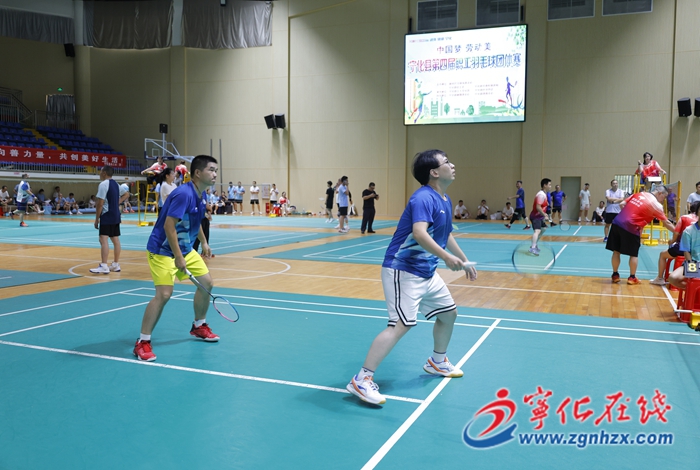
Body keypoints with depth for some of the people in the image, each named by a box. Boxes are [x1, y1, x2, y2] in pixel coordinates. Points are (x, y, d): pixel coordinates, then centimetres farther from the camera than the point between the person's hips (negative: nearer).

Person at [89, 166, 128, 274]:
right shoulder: (115, 184, 13)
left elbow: (100, 203, -17)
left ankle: (104, 266, -17)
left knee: (103, 240, -11)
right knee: (115, 240, 12)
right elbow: (126, 194, 27)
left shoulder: (103, 184, -14)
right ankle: (116, 265, 19)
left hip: (107, 216, -9)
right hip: (116, 216, 9)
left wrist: (97, 218, -10)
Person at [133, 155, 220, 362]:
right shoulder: (183, 194, -25)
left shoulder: (201, 196, 4)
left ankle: (199, 326, 30)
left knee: (207, 283, 10)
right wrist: (178, 258, -26)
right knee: (164, 294, -19)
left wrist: (204, 242, 19)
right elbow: (169, 226, -28)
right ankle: (142, 342, -5)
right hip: (163, 251, -9)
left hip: (185, 249, 10)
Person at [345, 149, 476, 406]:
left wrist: (464, 260, 30)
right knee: (401, 325, -18)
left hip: (427, 272, 10)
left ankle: (437, 362, 42)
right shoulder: (424, 198, -20)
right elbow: (419, 234, -36)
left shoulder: (445, 200, 11)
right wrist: (446, 257, -44)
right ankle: (362, 380, -13)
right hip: (403, 270, -10)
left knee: (449, 313, 19)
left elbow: (446, 235, 26)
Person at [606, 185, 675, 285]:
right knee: (634, 254, 11)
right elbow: (666, 223, 3)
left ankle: (615, 275, 21)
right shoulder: (656, 205, -1)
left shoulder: (638, 194, 15)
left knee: (616, 251, 12)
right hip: (631, 228, -5)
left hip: (617, 222, 5)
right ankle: (632, 278, 17)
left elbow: (622, 204, 14)